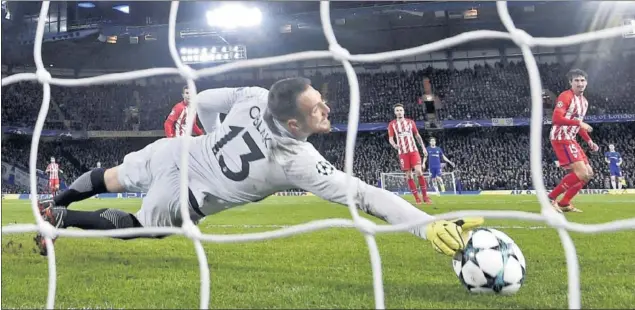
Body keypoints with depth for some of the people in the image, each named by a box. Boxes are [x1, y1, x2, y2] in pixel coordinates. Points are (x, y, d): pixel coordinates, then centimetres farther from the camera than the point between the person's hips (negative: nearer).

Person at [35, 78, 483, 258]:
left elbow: (204, 100, 0)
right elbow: (365, 195, -37)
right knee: (137, 225, 25)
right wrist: (432, 226, -40)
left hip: (173, 151, 5)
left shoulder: (255, 97, -17)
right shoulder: (300, 164, -33)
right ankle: (60, 219, 23)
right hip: (181, 199, -5)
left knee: (110, 179, 31)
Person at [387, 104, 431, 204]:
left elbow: (417, 136, 16)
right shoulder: (392, 124, 5)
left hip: (413, 150, 0)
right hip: (403, 152, 0)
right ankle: (417, 198, 4)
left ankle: (425, 196, -6)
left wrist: (423, 148, 10)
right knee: (408, 175, -1)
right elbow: (390, 139, -1)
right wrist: (394, 145, -23)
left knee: (419, 171, -14)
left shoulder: (410, 122, 11)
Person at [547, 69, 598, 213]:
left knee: (588, 173, 10)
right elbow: (556, 119, -24)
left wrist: (589, 142, 17)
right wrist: (579, 122, -24)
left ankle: (565, 203, 13)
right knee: (582, 174, -18)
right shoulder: (566, 96, -13)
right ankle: (551, 198, -10)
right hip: (561, 139, -10)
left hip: (571, 140, 10)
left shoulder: (584, 101, 17)